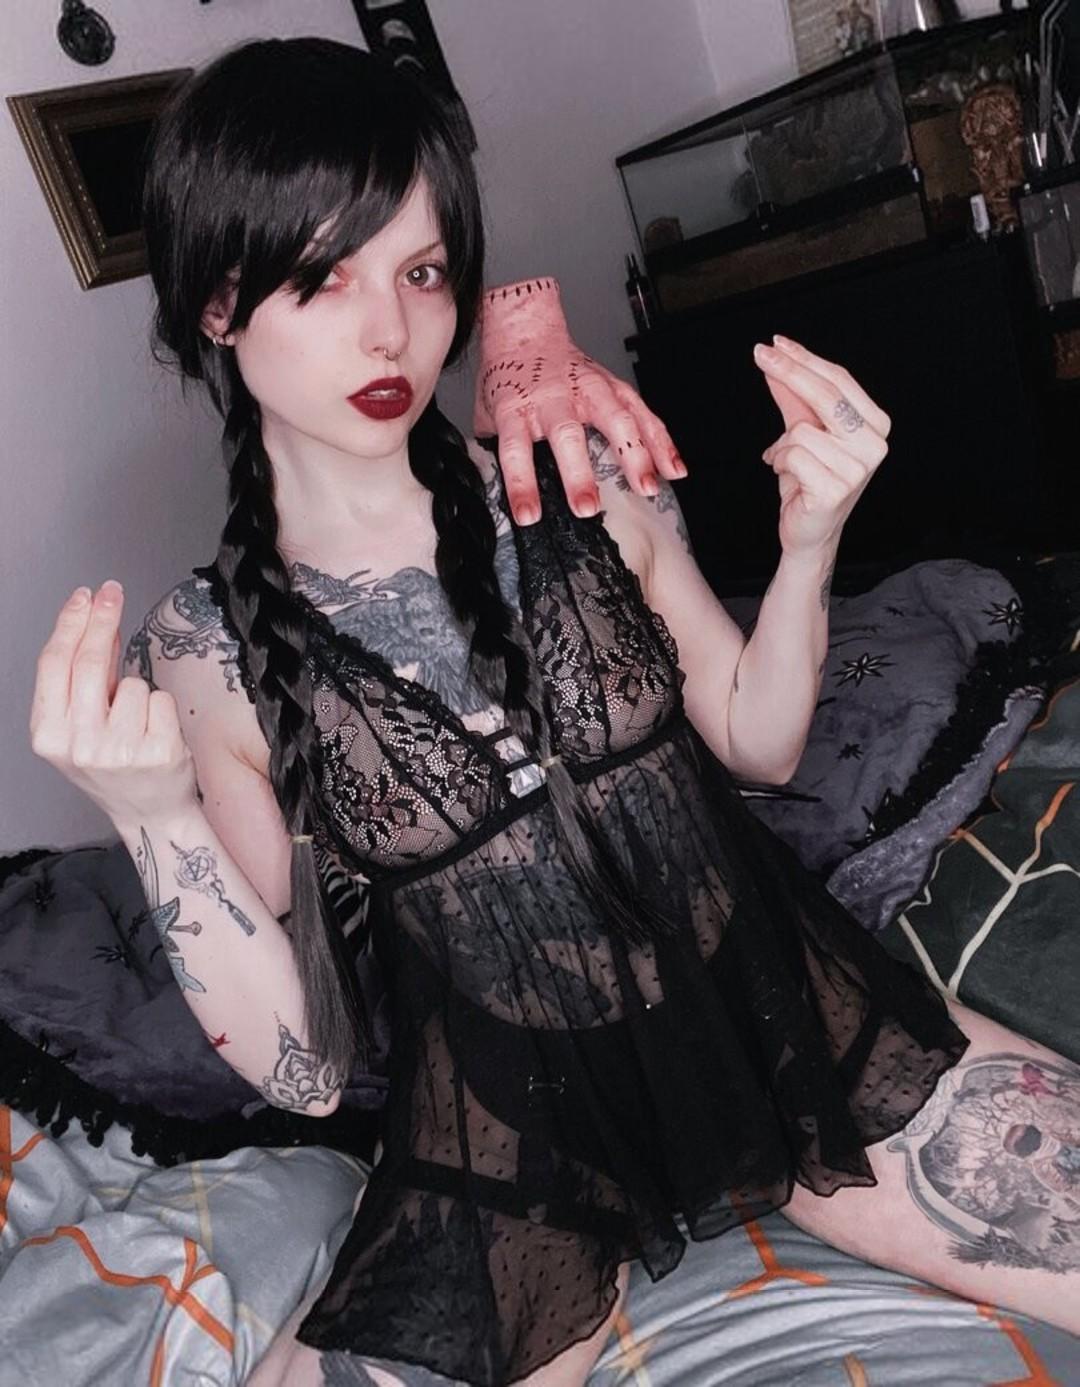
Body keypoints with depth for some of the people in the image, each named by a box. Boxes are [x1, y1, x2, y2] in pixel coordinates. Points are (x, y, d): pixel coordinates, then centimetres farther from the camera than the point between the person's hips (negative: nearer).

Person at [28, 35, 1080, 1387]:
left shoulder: (584, 481, -7)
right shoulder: (209, 650, -9)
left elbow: (757, 743, 6)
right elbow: (305, 1067, -9)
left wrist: (809, 544, -12)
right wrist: (156, 817, -24)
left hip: (782, 1012, 2)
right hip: (518, 1135, -1)